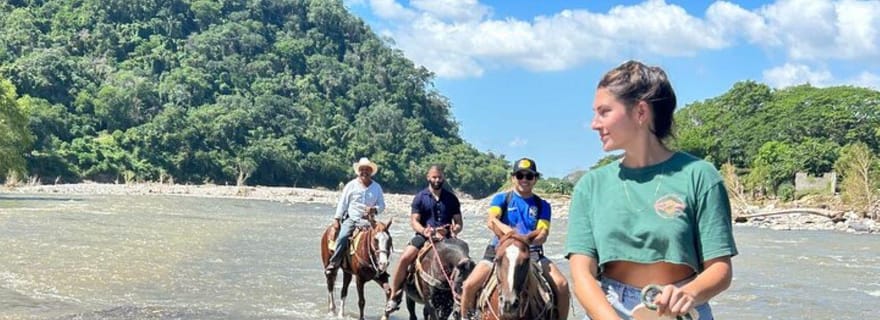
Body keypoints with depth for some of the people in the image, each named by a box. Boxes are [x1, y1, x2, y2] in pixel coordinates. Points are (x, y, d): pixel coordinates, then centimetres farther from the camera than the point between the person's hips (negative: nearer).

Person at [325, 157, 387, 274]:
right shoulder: (351, 185, 6)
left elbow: (382, 205, 12)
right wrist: (336, 219, -1)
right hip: (351, 218, -1)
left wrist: (374, 209, -10)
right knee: (343, 236, -25)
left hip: (367, 220, 1)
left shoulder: (377, 187, 10)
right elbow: (342, 203, 6)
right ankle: (333, 263, -18)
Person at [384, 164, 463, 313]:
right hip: (424, 236, -1)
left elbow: (458, 222, 11)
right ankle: (394, 295, -12)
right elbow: (414, 220, -1)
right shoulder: (420, 197, 6)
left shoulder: (451, 199, 10)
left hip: (445, 237, 1)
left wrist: (455, 229, -13)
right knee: (405, 258, -22)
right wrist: (424, 231, -22)